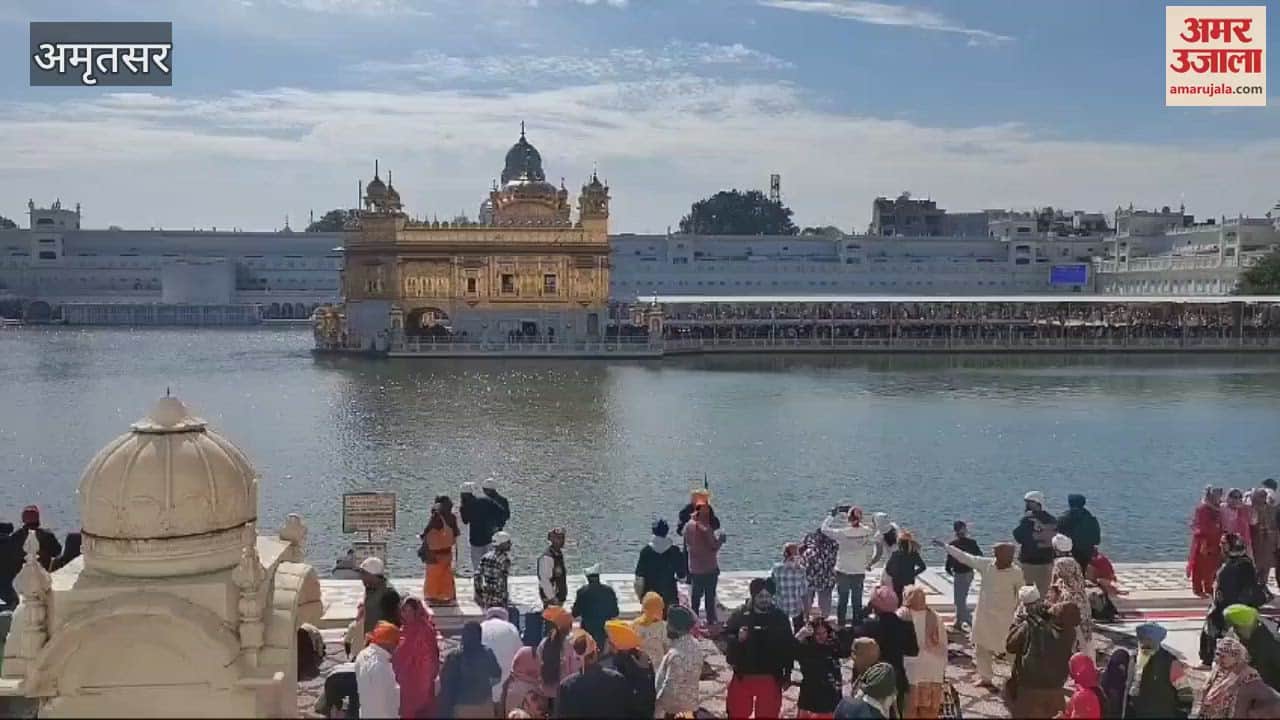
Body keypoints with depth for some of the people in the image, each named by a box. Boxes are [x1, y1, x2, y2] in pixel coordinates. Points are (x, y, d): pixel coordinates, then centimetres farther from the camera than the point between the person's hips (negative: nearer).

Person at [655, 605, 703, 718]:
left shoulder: (677, 655, -29)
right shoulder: (694, 644, -2)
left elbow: (670, 689, -25)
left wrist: (657, 711, -14)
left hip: (674, 709, -8)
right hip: (690, 705, 8)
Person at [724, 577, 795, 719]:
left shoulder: (780, 618, -2)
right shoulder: (739, 615, -8)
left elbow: (789, 647, 4)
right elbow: (725, 639, -6)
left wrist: (787, 675, 5)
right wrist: (737, 639, -28)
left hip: (770, 678, 1)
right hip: (743, 676, -1)